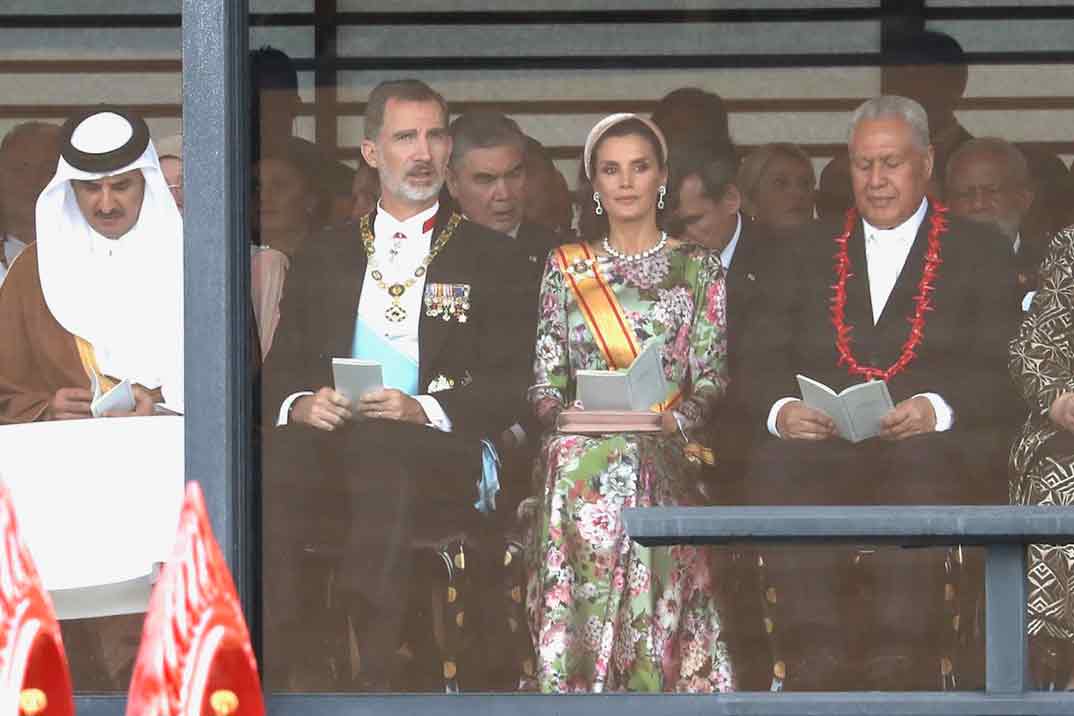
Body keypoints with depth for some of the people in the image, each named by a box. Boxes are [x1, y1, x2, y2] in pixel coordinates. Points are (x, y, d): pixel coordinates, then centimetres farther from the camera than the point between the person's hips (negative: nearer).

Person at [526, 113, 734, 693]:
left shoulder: (698, 269, 8)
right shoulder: (566, 267, 12)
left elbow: (712, 380, 4)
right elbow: (545, 379, 10)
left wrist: (676, 420, -15)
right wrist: (561, 411, -11)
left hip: (661, 468, -1)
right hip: (581, 468, 1)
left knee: (654, 620, -7)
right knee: (576, 623, -4)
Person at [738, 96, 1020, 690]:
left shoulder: (978, 252, 15)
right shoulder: (809, 256, 24)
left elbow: (1004, 373, 4)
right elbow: (760, 362, 15)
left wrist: (938, 409, -16)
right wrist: (781, 410, -9)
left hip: (933, 450, -2)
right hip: (821, 447, 2)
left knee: (923, 481, -38)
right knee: (779, 475, -34)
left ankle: (898, 673, -39)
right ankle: (816, 676, -35)